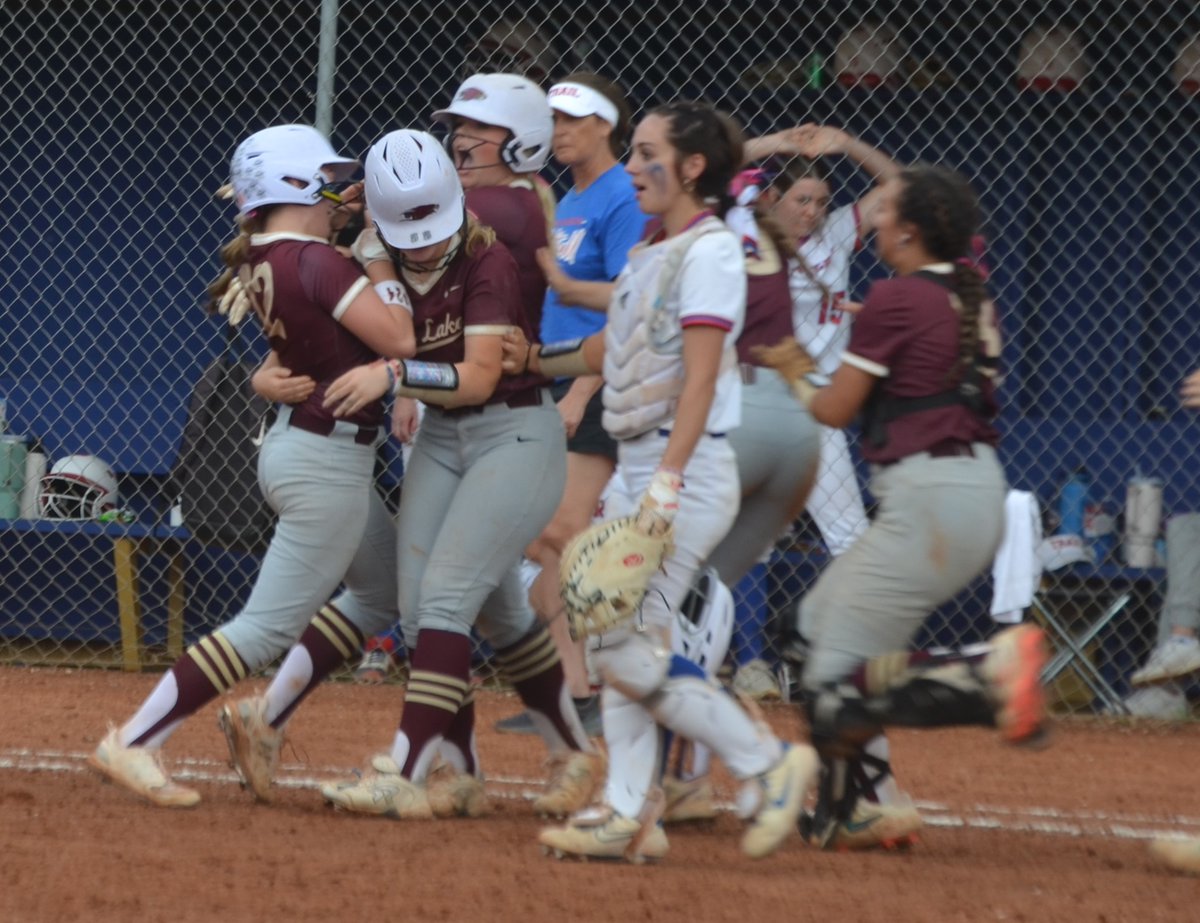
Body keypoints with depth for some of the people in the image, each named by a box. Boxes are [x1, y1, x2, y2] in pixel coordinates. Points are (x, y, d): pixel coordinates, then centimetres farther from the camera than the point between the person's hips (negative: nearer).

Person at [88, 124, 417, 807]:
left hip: (293, 445, 10)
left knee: (395, 588, 22)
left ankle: (270, 708, 18)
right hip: (328, 462, -10)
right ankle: (136, 743, -5)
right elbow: (399, 340, -23)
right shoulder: (318, 264, -21)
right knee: (268, 625, -5)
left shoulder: (257, 262, 4)